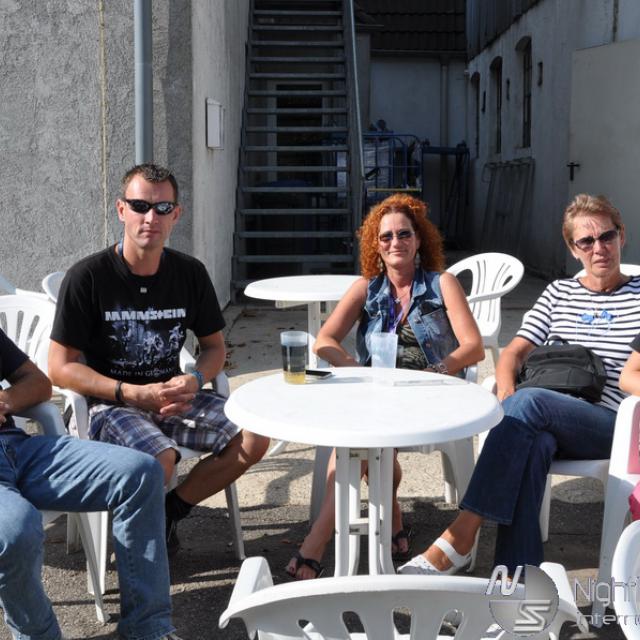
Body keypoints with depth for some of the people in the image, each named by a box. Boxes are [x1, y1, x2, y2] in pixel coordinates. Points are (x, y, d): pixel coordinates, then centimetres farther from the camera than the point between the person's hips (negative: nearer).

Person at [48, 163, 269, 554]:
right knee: (160, 458, -34)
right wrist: (134, 394, -20)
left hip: (172, 397, 5)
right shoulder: (88, 277, -10)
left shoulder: (190, 273, 3)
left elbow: (214, 346, 13)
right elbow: (61, 368, -10)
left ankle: (171, 510, 6)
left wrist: (195, 381, -11)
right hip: (109, 404, -5)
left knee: (254, 438, -15)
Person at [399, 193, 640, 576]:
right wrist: (506, 391, -11)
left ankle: (461, 537, -35)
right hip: (547, 424, 3)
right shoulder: (559, 292, 20)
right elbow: (515, 352, 12)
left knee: (527, 402, -33)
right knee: (532, 445, -36)